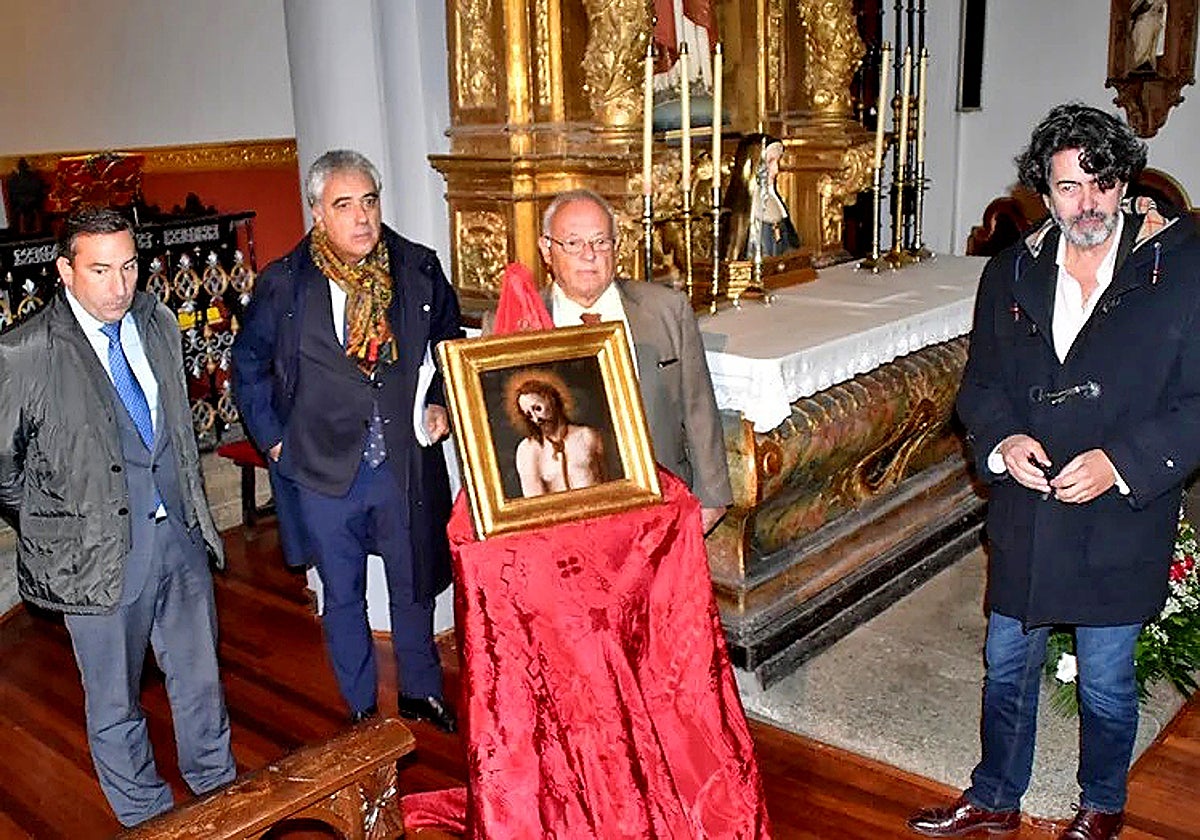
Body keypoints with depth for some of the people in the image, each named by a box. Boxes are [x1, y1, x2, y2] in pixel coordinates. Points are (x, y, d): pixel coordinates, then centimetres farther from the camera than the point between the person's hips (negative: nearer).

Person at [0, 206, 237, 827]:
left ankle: (220, 790, 42)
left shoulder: (157, 323, 2)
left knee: (200, 680, 20)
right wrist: (54, 530, -1)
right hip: (100, 553, -4)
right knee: (115, 703, 14)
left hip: (181, 530, 5)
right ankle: (146, 816, 36)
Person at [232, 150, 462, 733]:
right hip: (324, 470, -1)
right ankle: (361, 712, 34)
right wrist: (273, 440, 0)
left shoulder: (419, 269, -3)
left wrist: (442, 404, -1)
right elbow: (248, 367, 6)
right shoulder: (283, 284, -7)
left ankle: (421, 694, 39)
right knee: (343, 597, 14)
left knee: (414, 587, 16)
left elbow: (452, 346, 12)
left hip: (406, 463, 1)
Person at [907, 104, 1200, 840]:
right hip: (1024, 521, 4)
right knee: (1007, 667, 18)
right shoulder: (1012, 274, 3)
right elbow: (980, 384, 9)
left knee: (1106, 684, 14)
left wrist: (1121, 462, -22)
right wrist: (1001, 440, -11)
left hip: (1121, 524, -3)